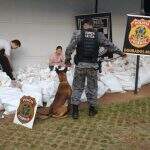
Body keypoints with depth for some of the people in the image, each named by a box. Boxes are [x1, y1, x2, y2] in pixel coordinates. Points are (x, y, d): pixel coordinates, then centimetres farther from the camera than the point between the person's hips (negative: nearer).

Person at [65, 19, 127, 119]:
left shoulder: (78, 34, -2)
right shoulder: (99, 35, 4)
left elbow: (70, 48, -9)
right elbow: (110, 46, 11)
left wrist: (67, 59, 3)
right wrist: (121, 53, 24)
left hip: (80, 65, -1)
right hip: (93, 66, 1)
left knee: (77, 87, 9)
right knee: (92, 87, 14)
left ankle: (75, 111, 10)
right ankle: (92, 109, 23)